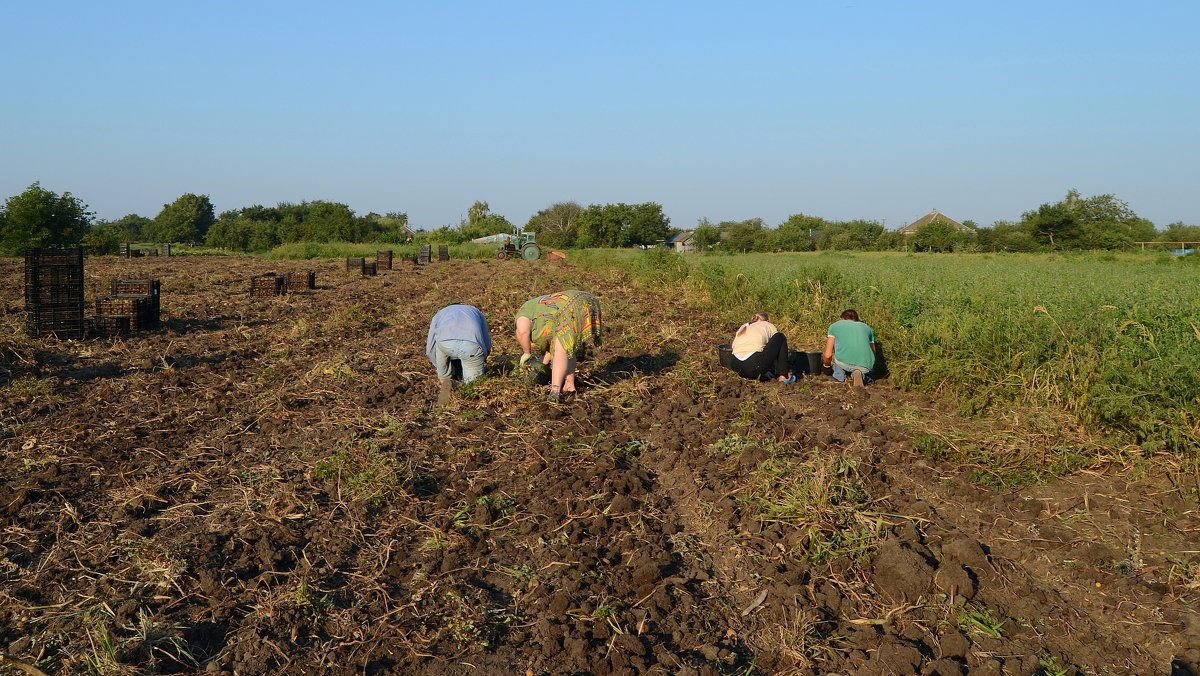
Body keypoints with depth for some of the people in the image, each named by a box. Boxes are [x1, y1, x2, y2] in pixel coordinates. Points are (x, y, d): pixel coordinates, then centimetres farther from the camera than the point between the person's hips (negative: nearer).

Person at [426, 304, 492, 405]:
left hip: (445, 343, -1)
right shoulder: (476, 311, 42)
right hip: (472, 345, 1)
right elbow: (487, 345, 39)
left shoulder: (440, 313, 41)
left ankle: (445, 382, 24)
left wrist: (443, 376, 51)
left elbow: (430, 349, 39)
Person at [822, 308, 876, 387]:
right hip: (865, 366, 2)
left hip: (843, 362, -2)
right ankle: (861, 374, 4)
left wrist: (826, 365, 39)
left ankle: (839, 375, 22)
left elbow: (828, 355, 16)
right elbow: (873, 352, 32)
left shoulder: (835, 325, 20)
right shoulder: (867, 327, 28)